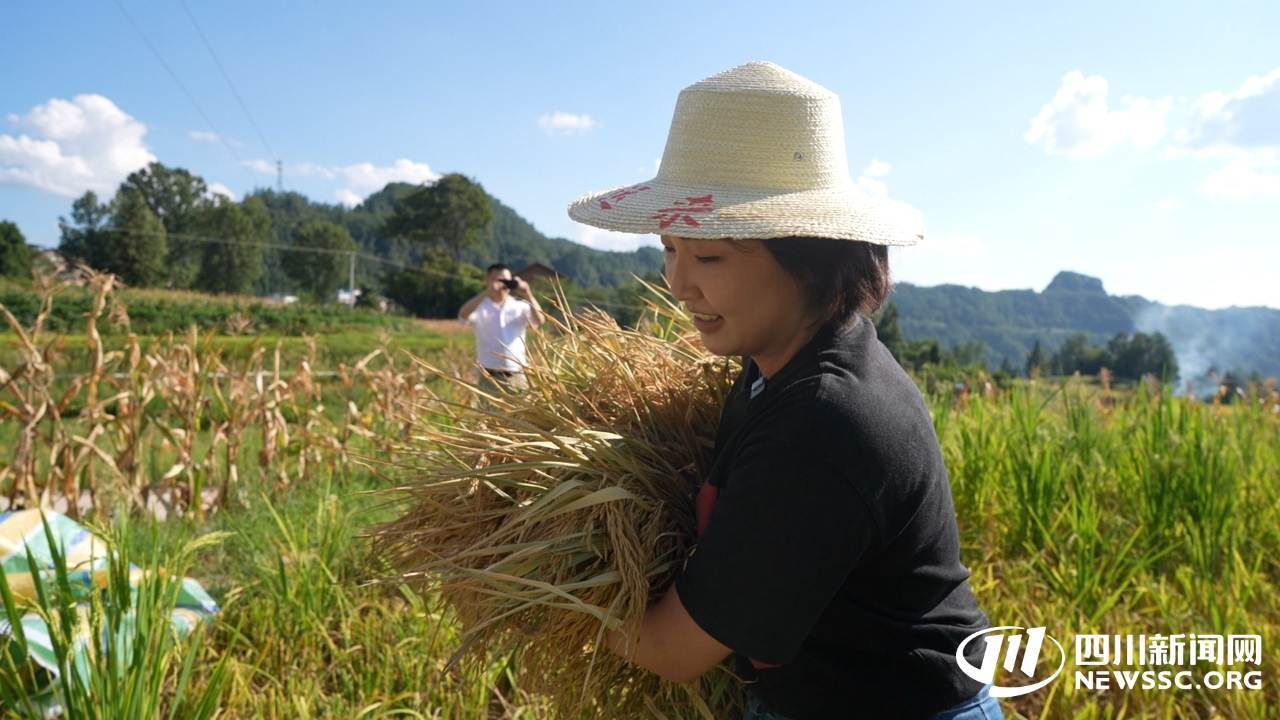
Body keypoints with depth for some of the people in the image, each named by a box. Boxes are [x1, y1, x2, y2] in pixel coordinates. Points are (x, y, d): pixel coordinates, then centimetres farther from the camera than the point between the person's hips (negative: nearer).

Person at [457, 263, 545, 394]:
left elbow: (539, 321, -8)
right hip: (490, 377, -2)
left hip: (518, 377, 2)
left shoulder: (520, 307, 6)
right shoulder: (480, 308, 1)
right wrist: (487, 292, -25)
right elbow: (463, 315, -19)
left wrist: (528, 295, -18)